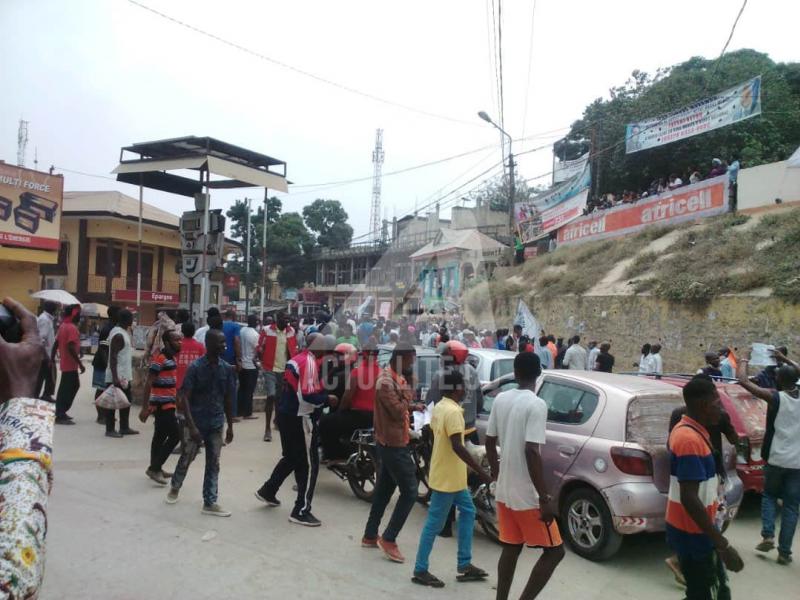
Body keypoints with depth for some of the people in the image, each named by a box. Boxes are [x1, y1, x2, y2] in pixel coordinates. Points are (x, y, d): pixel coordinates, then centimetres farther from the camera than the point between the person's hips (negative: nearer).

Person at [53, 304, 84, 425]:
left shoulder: (63, 326, 11)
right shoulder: (72, 328, -18)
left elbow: (56, 344, 16)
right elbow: (71, 347, -25)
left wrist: (52, 358, 21)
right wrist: (80, 364, -23)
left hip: (66, 363, 10)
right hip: (70, 364, -10)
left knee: (74, 386, 19)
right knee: (66, 389, -3)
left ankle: (61, 412, 24)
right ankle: (60, 416, 4)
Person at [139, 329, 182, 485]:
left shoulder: (171, 358, 12)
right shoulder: (160, 359, -17)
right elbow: (148, 384, -19)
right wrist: (144, 408, -21)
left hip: (167, 404, 9)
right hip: (162, 405, -9)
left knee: (160, 437, 16)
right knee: (175, 436, -10)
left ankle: (155, 468, 26)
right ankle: (155, 468, -3)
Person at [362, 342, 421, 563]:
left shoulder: (396, 377, 9)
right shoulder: (386, 382, -21)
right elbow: (398, 412, -24)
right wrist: (407, 387, -16)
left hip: (389, 443, 10)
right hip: (393, 445, -10)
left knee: (383, 491, 18)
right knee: (410, 492, -5)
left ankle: (370, 536, 28)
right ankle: (388, 539, 3)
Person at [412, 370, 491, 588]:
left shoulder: (439, 407, 7)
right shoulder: (452, 411, -23)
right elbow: (457, 446, -28)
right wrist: (480, 471, -24)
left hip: (452, 476, 10)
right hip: (447, 477, -10)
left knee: (468, 512, 17)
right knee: (435, 524, 0)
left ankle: (464, 565, 21)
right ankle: (420, 570, 11)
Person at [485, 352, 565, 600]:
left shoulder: (500, 399, 3)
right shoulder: (536, 405, -18)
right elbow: (531, 452, -24)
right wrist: (545, 498, -20)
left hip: (504, 491, 7)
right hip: (527, 495, -7)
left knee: (511, 549, 17)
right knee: (555, 551, 7)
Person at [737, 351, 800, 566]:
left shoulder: (775, 397, -11)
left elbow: (743, 380, -10)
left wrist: (744, 361, 5)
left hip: (776, 459, -2)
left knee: (769, 495, 21)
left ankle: (767, 536, 6)